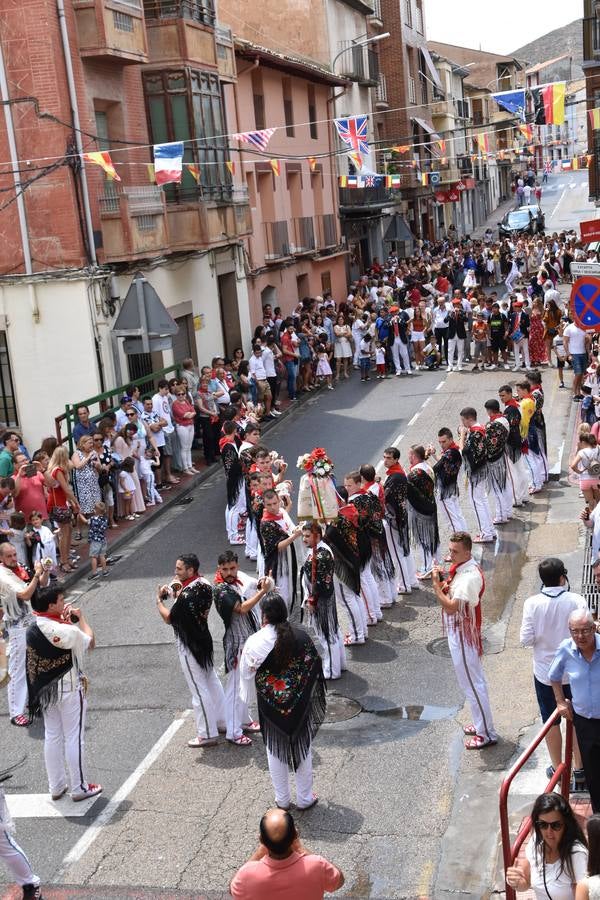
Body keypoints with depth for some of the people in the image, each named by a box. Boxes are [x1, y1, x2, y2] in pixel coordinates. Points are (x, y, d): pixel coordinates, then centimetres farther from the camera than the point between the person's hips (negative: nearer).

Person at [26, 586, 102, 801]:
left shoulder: (33, 629, -2)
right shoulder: (64, 631, -26)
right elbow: (90, 642, -11)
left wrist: (65, 619, 1)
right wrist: (80, 618, -2)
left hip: (45, 690, 7)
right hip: (69, 689, -7)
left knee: (52, 737, 16)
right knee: (74, 739, 5)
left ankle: (56, 787, 27)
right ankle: (79, 788, 16)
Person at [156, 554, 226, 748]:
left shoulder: (187, 595, -29)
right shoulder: (204, 584, -2)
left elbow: (169, 618, -18)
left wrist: (159, 600, -2)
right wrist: (176, 594, 0)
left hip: (189, 645, -9)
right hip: (204, 638, 9)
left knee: (198, 689, 2)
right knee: (212, 682, 20)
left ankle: (207, 734, 12)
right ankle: (222, 721, 34)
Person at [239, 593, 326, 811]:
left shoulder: (254, 642, -18)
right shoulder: (301, 636, -15)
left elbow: (247, 675, -4)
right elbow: (315, 668, -3)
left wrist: (247, 696, 16)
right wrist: (310, 698, 14)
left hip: (271, 707, 0)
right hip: (300, 706, 1)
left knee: (276, 752, 19)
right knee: (303, 749, 17)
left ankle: (282, 799, 32)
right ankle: (304, 798, 30)